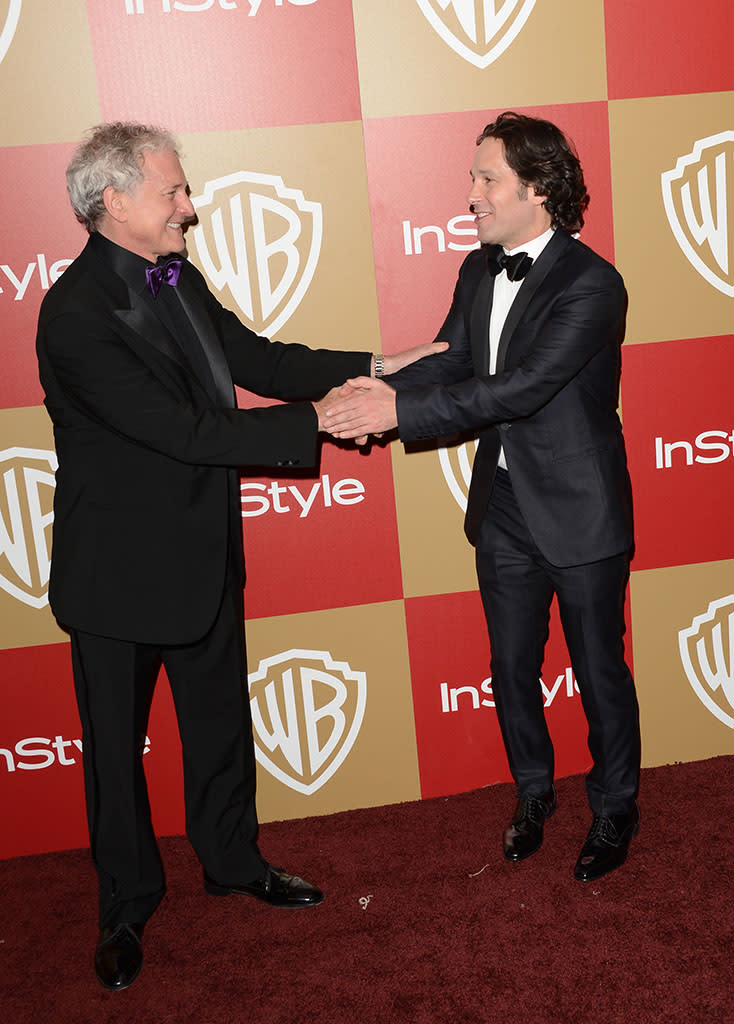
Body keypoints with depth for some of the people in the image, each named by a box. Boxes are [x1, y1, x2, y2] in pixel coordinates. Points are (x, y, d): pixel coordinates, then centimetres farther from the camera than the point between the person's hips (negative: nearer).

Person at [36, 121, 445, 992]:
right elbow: (184, 432, -28)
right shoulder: (76, 313, -24)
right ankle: (125, 906, 35)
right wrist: (315, 421, -24)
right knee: (116, 743, 13)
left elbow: (255, 358, 8)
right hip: (121, 569, -7)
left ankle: (233, 862, 44)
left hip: (204, 555, 8)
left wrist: (370, 368, 0)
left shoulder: (177, 277, 2)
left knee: (220, 719, 21)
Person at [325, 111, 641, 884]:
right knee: (511, 668, 18)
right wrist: (382, 390, -18)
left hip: (580, 514, -6)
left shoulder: (591, 284, -20)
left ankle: (615, 810, 33)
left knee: (600, 671, 11)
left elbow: (524, 386, -28)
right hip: (504, 509, 7)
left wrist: (400, 412, -31)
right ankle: (533, 792, 41)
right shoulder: (479, 272, 5)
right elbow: (451, 360, 4)